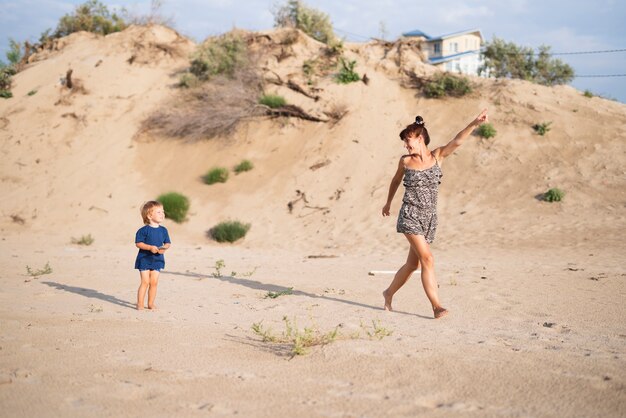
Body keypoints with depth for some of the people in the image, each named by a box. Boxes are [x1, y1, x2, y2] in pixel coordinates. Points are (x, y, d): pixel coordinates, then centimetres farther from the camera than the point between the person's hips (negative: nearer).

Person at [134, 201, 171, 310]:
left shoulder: (163, 230, 4)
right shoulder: (144, 230, -11)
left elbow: (168, 243, 9)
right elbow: (138, 243, -12)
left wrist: (164, 248, -13)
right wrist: (150, 247, -23)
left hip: (157, 260, 5)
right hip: (144, 259, -4)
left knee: (154, 282, 5)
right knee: (145, 282, -7)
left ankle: (151, 303, 17)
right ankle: (140, 304, 1)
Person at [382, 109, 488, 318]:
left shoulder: (437, 156, 0)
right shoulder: (405, 161, 1)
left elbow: (457, 141, -16)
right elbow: (396, 181, 20)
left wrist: (475, 123, -31)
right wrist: (388, 203, 32)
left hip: (430, 218, 3)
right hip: (410, 216, -3)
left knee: (413, 264, 12)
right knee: (427, 259, -16)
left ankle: (389, 293, 34)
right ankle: (437, 306, -17)